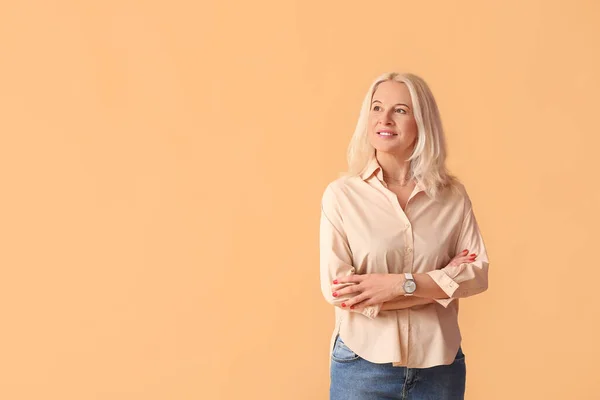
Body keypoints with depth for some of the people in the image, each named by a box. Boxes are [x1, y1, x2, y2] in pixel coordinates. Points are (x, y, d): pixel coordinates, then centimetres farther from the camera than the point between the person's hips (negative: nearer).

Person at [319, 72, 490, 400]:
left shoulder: (453, 195, -1)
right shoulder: (341, 194, -9)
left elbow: (478, 273, -4)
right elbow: (337, 290, -14)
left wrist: (402, 284, -18)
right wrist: (441, 282, -12)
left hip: (440, 364, 2)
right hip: (363, 365, -2)